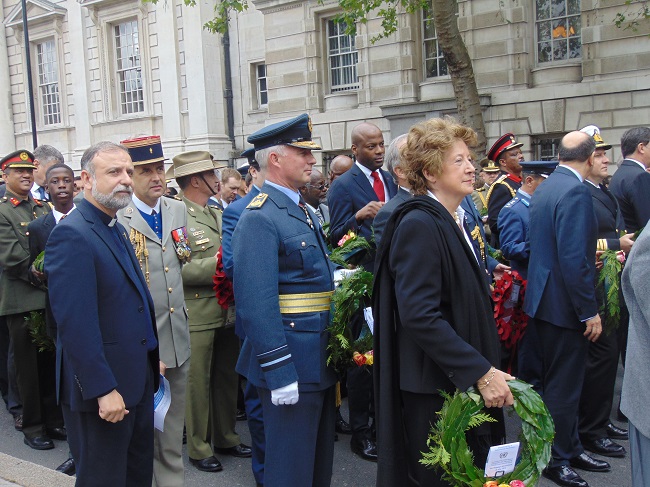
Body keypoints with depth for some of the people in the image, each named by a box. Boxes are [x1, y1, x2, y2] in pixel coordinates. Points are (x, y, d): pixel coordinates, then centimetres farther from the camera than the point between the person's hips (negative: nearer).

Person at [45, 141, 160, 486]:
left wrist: (152, 358, 15)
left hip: (137, 380, 9)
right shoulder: (72, 234, -19)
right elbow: (75, 323, -24)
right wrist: (103, 390, -23)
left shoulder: (116, 228, 12)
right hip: (102, 391, -9)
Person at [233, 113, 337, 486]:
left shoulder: (303, 210, 13)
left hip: (321, 358, 9)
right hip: (292, 364, -9)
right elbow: (257, 304, -23)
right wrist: (279, 374, -24)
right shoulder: (259, 219, -18)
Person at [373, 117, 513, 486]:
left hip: (465, 383, 9)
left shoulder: (454, 220, 11)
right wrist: (481, 371, -25)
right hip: (434, 388, -9)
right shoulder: (418, 224, -18)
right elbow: (419, 315, -26)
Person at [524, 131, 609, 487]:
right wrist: (589, 311, -19)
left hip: (544, 296, 10)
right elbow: (574, 259, -26)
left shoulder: (544, 188, 10)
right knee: (564, 386, 4)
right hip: (564, 303, -10)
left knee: (560, 380, 20)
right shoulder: (575, 192, -20)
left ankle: (571, 448, 34)